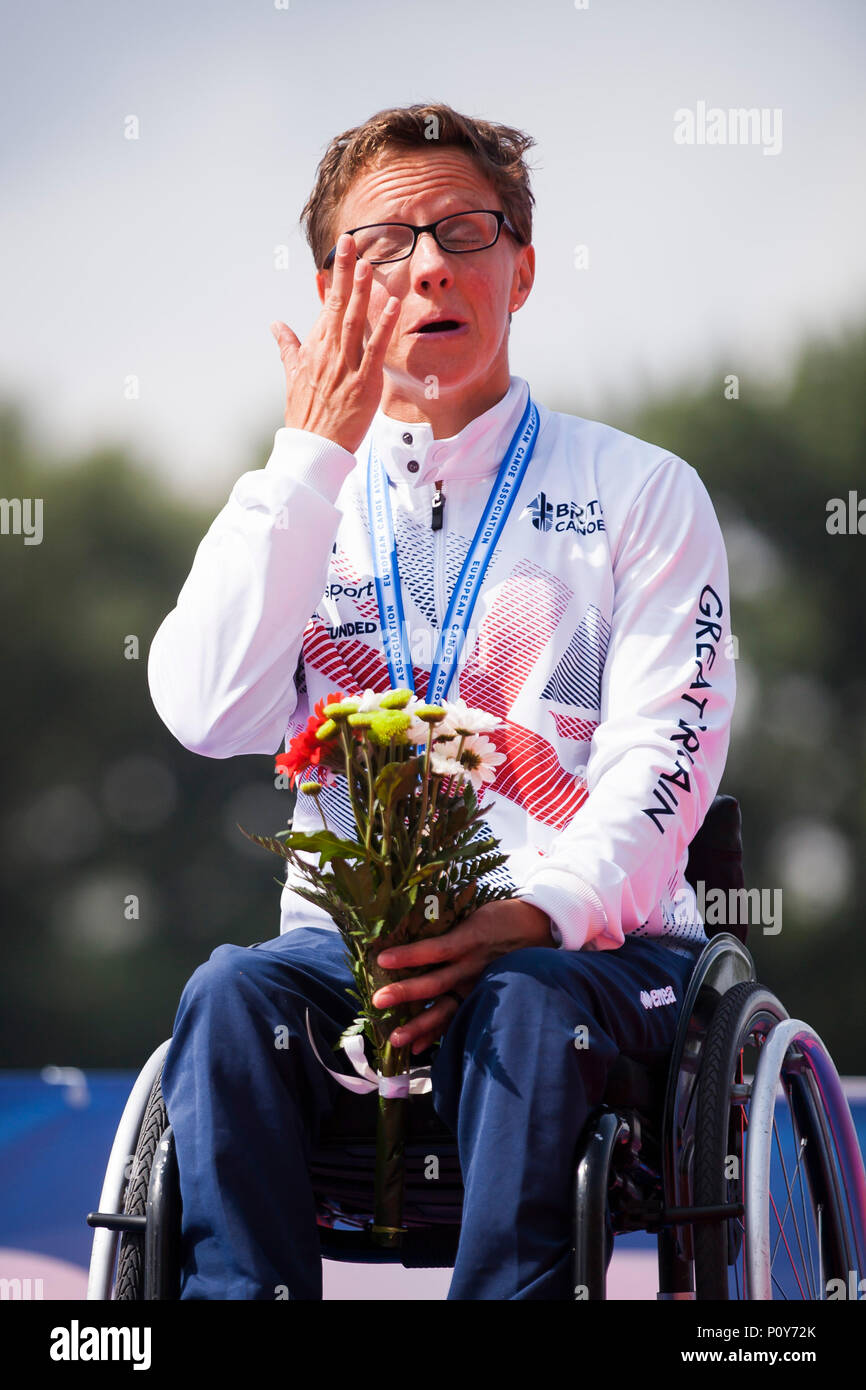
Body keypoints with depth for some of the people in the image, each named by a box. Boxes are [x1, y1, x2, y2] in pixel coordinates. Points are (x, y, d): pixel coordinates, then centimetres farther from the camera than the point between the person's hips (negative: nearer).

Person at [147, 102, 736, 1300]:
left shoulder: (641, 493, 9)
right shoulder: (293, 503, 17)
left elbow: (663, 762, -4)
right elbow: (209, 715, -3)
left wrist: (533, 916, -23)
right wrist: (314, 456, -5)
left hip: (594, 944, -2)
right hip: (347, 939, 2)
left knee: (526, 1004, -36)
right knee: (234, 996, -31)